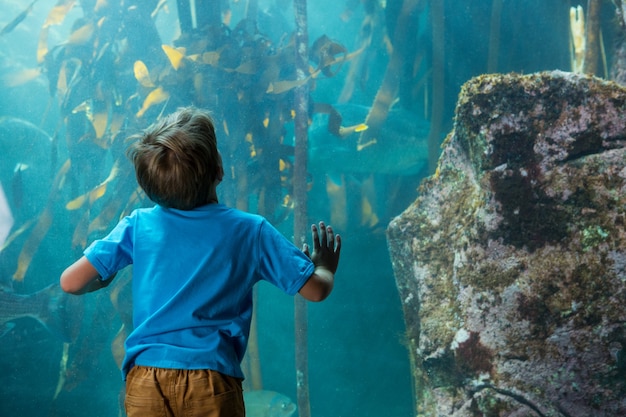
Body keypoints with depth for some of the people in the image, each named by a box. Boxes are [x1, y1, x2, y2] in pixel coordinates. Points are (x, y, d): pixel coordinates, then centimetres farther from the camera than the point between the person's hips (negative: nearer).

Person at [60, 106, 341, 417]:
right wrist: (326, 269, 25)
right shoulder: (250, 231, -2)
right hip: (213, 386, -1)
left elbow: (71, 283, -1)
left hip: (146, 383, 1)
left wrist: (105, 278, 21)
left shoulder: (138, 225, 0)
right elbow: (315, 290, 1)